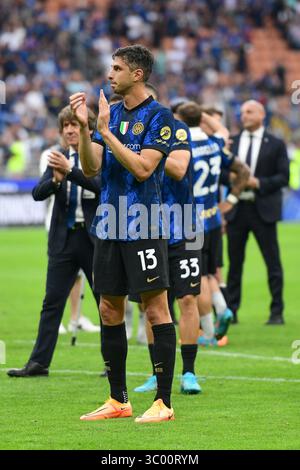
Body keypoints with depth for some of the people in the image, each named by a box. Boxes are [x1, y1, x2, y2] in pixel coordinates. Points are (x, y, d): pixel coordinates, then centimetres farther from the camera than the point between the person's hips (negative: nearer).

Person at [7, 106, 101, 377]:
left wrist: (70, 171, -31)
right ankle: (39, 362, 3)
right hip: (64, 240, 4)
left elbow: (100, 184, -20)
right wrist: (55, 181, -20)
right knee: (52, 302, 2)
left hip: (95, 240, -4)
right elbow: (38, 193, 1)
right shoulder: (59, 160, 10)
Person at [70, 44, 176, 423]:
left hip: (143, 226, -7)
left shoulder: (158, 116, -7)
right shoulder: (111, 113, 13)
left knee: (156, 309, -5)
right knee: (109, 310, 9)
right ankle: (118, 400, 17)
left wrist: (106, 131, -16)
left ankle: (163, 402, -3)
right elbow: (91, 168, 7)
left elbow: (142, 168, -17)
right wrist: (84, 127, -7)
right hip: (109, 224, 7)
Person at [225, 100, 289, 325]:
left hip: (263, 210, -3)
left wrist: (258, 183, -15)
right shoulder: (232, 142, 11)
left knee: (273, 262, -1)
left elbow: (283, 177, -3)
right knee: (235, 261, 6)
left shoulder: (276, 144, 2)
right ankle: (231, 310, 12)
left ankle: (277, 312, 3)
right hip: (237, 208, 3)